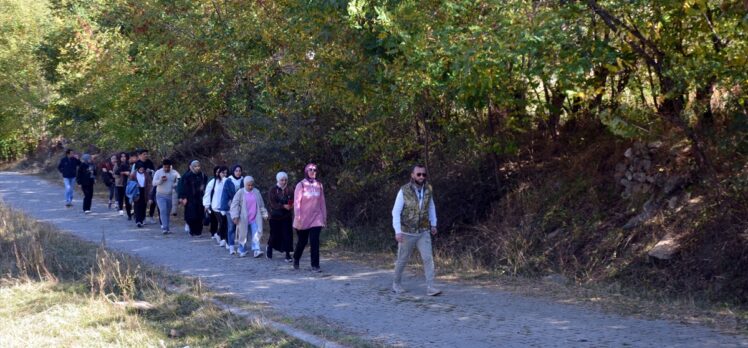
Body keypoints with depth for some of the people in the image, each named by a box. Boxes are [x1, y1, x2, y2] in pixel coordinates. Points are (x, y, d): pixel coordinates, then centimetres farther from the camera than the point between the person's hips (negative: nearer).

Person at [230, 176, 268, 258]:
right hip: (243, 219, -2)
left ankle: (256, 250, -13)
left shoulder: (256, 192, 6)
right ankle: (242, 251, 21)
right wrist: (235, 216, -14)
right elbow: (234, 205, -6)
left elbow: (261, 205, 16)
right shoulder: (240, 193, -3)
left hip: (255, 219, 2)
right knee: (243, 235, 7)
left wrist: (264, 214, 16)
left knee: (256, 234, -10)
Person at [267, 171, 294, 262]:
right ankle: (269, 248, 38)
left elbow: (293, 201, 3)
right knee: (274, 235, 8)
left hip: (287, 217, 2)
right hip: (275, 217, -1)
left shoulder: (289, 190, 3)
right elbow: (272, 203, -13)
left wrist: (292, 205, -21)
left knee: (287, 235, -5)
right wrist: (283, 206, -25)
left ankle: (288, 255, 1)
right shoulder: (273, 190, -4)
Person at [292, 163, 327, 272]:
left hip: (316, 218, 2)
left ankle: (315, 265, -8)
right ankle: (296, 259, 36)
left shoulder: (319, 185, 6)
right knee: (302, 241, 11)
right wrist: (297, 217, -13)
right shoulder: (301, 185, -4)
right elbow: (297, 202, -7)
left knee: (314, 242, -9)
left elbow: (322, 202, 10)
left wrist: (324, 217, 9)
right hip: (304, 218, -2)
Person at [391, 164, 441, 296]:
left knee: (428, 258, -10)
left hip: (423, 232, 3)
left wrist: (433, 224, 15)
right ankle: (397, 284, 30)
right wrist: (397, 231, -20)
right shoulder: (404, 191, -15)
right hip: (407, 232, -3)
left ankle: (430, 288, -12)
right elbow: (396, 212, -13)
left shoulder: (428, 189, -3)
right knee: (402, 260, 10)